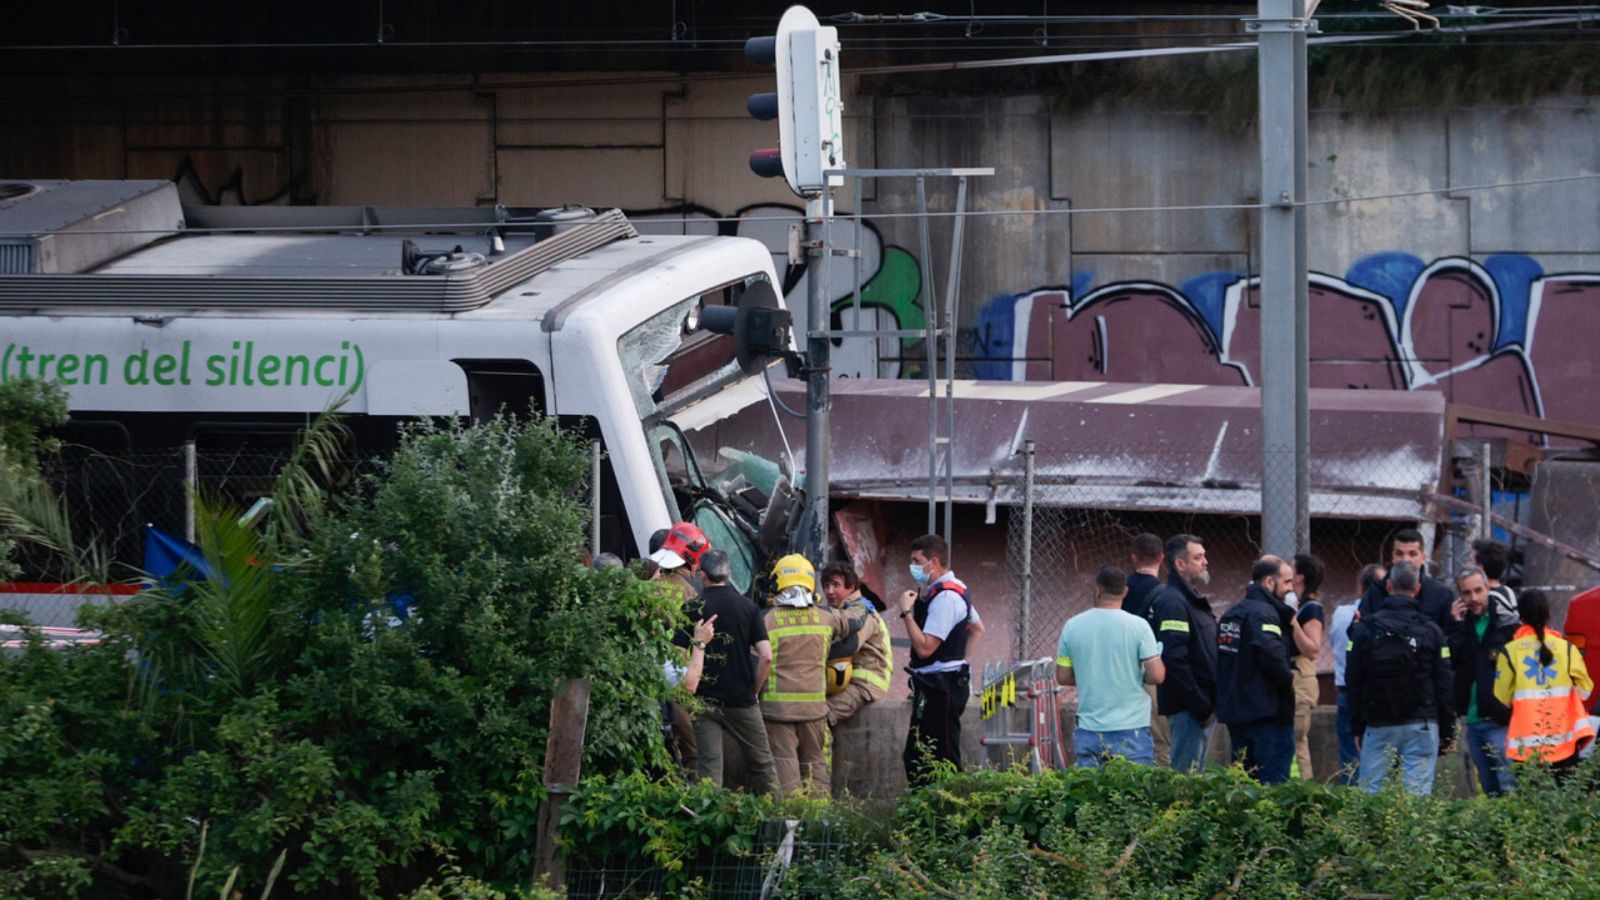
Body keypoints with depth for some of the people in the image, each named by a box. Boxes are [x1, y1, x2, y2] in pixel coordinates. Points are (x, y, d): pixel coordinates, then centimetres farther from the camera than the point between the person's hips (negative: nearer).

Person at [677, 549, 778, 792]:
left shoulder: (692, 609, -4)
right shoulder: (747, 607, -2)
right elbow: (766, 656, -8)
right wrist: (753, 687, 5)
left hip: (704, 700, -1)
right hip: (741, 699, 1)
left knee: (708, 765, 0)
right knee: (761, 763, 11)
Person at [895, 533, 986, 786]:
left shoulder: (945, 597, -17)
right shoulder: (956, 590, 16)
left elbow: (924, 647, -23)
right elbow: (978, 628, 31)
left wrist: (907, 612, -17)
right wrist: (959, 661, 24)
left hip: (941, 687, -11)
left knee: (942, 762, -11)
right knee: (914, 758, 12)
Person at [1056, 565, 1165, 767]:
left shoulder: (1072, 626, 1)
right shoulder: (1138, 626, -8)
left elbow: (1063, 677, 7)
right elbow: (1156, 675, -11)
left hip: (1089, 729, 3)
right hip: (1131, 728, -3)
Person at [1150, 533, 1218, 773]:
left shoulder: (1194, 601, 18)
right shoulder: (1172, 602, -15)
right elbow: (1175, 661, -23)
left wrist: (1209, 704, 15)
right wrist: (1200, 706, -21)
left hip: (1203, 706, 10)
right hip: (1187, 708, -10)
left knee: (1195, 775, 12)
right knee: (1187, 773, -9)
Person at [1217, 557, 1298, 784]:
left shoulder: (1232, 613, 16)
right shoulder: (1263, 613, -14)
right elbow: (1271, 653, -29)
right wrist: (1288, 679, -13)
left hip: (1234, 711, 9)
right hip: (1268, 713, -9)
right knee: (1273, 782, -8)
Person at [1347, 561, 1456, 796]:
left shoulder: (1366, 629, 1)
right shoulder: (1431, 631, -1)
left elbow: (1353, 680, 4)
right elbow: (1444, 683, 1)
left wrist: (1358, 727, 12)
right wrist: (1447, 730, 9)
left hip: (1378, 726, 1)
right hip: (1421, 725, -1)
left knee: (1371, 793, 3)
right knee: (1418, 792, -3)